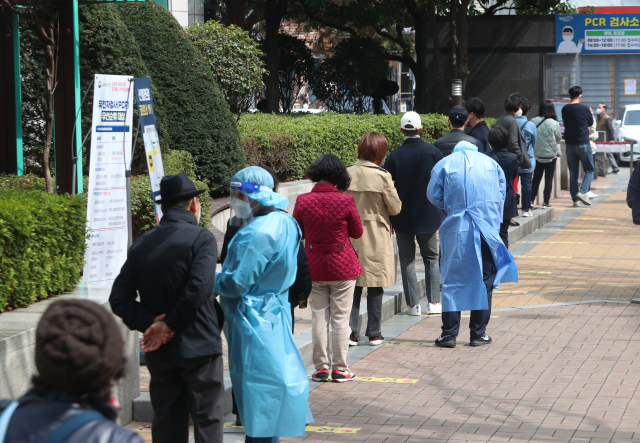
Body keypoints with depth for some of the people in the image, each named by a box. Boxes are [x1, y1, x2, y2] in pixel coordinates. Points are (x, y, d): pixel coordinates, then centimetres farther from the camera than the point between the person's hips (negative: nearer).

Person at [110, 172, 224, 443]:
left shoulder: (141, 245, 6)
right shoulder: (201, 239, -10)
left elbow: (119, 299, 1)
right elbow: (198, 289, -23)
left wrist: (148, 323, -7)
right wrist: (169, 324, -14)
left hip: (160, 351, 5)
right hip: (199, 348, -5)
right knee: (207, 420, 4)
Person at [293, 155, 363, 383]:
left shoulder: (303, 201, -9)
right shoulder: (346, 201, -14)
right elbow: (357, 232, -1)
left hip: (314, 267, 2)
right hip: (342, 267, -2)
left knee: (319, 317, 10)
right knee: (340, 318, 6)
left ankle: (321, 367, 13)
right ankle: (340, 368, 10)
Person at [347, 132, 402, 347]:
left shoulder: (346, 174, -5)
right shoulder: (382, 176, -14)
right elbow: (395, 208, -7)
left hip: (351, 236, 3)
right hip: (376, 238, -3)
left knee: (353, 284, 10)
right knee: (375, 287, 7)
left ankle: (351, 331, 7)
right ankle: (374, 333, 14)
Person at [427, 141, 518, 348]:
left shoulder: (444, 164, 6)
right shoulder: (491, 163, 11)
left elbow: (433, 195, 5)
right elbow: (501, 195, 13)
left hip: (456, 229, -1)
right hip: (488, 228, 1)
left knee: (452, 279, 4)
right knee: (484, 280, 7)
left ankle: (449, 333, 3)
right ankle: (478, 333, 9)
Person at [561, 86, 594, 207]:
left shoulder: (565, 109, 3)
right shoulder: (584, 109, -10)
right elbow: (590, 123, 5)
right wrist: (591, 114, 24)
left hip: (569, 144, 4)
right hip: (583, 143, -4)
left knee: (573, 173, 7)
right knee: (590, 170, 5)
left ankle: (575, 199, 6)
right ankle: (582, 192, -15)